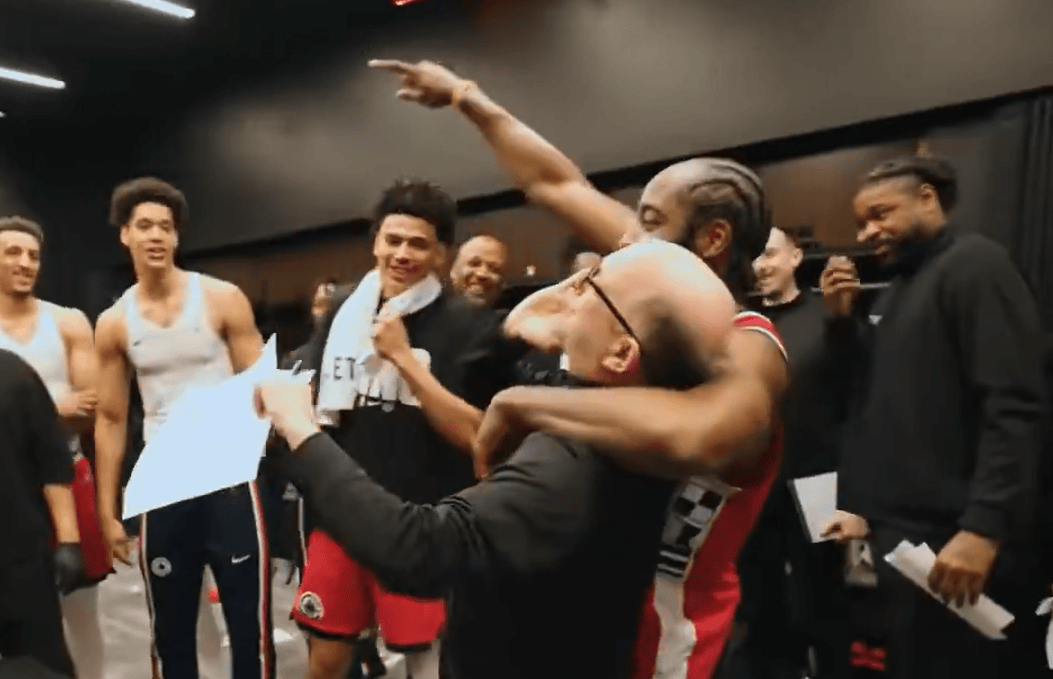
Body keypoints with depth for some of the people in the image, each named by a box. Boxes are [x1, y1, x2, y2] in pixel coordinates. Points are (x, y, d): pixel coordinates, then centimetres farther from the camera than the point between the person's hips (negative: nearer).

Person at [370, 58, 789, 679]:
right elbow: (554, 183, 5)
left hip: (662, 621, -7)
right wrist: (466, 97, 13)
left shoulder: (746, 348, -23)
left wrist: (520, 402, -37)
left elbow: (694, 436, -49)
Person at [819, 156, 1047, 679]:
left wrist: (983, 528, -25)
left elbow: (1014, 408, -18)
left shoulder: (974, 264, -8)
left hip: (949, 541, -8)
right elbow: (870, 398, 17)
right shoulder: (901, 288, 18)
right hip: (899, 535, 8)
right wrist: (842, 322, 3)